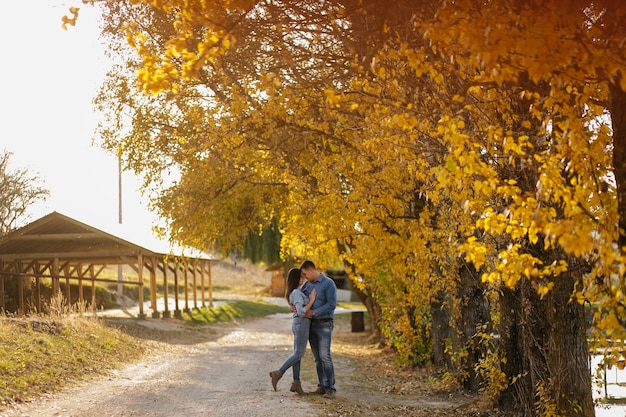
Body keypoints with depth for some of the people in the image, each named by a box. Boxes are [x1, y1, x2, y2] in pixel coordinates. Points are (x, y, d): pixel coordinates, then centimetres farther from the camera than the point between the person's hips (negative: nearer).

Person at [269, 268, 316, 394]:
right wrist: (312, 300, -15)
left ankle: (296, 383, 8)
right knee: (298, 354, -6)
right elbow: (301, 311, -23)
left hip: (299, 323, 10)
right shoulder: (297, 293, -16)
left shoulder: (294, 292, 14)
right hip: (302, 323, -10)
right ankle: (278, 374, -7)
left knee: (297, 353, 7)